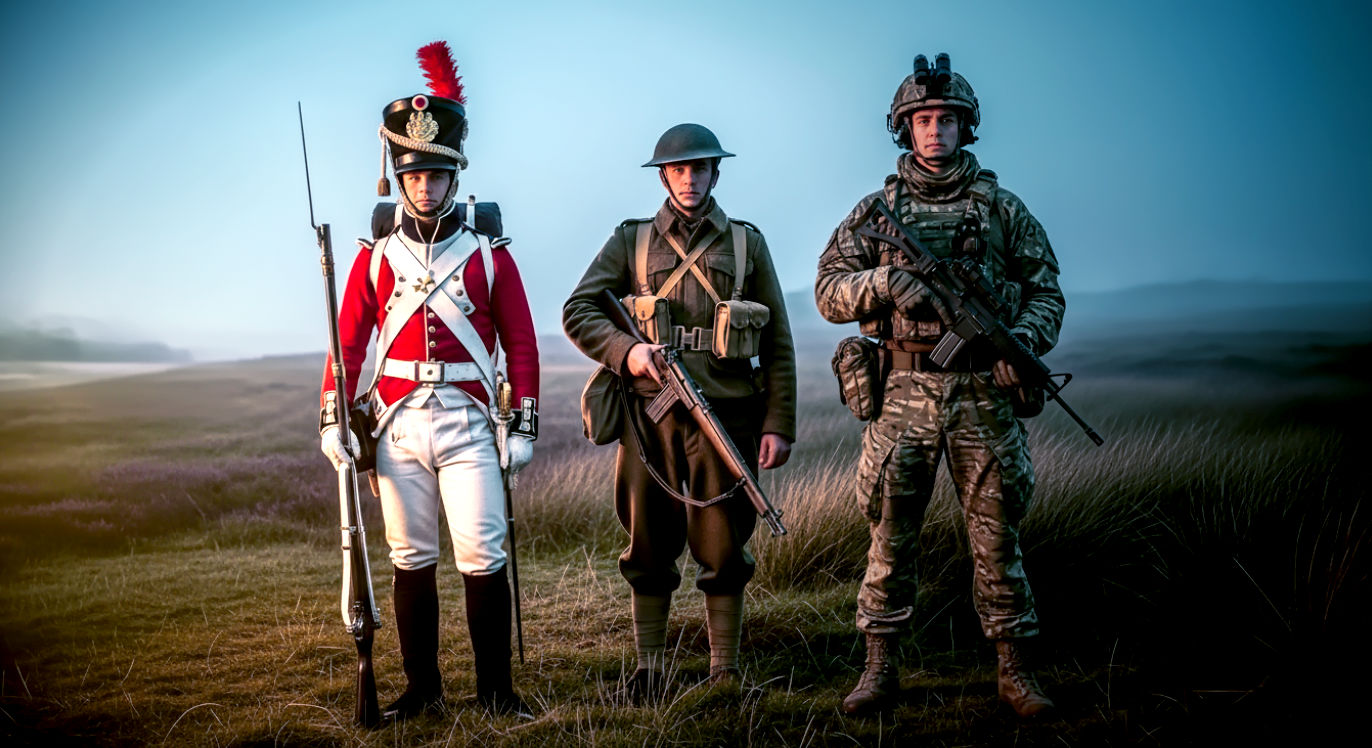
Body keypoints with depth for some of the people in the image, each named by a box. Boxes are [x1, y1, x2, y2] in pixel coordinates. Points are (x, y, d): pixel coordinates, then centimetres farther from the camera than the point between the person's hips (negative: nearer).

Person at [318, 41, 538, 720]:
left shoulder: (489, 252, 3)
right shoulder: (377, 255, 8)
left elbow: (521, 344, 4)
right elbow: (347, 341, 8)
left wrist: (524, 426, -1)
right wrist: (332, 421, -1)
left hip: (468, 423, -2)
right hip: (398, 426, 2)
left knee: (482, 555, -4)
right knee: (411, 557, 8)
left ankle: (496, 687, 8)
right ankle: (422, 687, 18)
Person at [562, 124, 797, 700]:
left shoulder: (747, 243, 11)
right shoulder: (631, 241, 10)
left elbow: (778, 345, 8)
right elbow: (577, 311, 4)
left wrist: (778, 425, 1)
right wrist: (626, 350, -13)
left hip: (727, 415, 0)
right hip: (650, 414, 0)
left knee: (723, 550, 4)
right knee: (649, 550, 6)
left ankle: (725, 673, 15)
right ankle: (648, 670, 17)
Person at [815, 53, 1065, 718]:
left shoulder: (1001, 206, 9)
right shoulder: (877, 208, 8)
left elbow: (1046, 290, 9)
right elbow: (829, 291, 4)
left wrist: (1024, 339, -11)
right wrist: (886, 279, -16)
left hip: (985, 394, 0)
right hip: (905, 393, 0)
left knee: (997, 535, 4)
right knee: (890, 537, 3)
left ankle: (1013, 670, 15)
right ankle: (880, 669, 14)